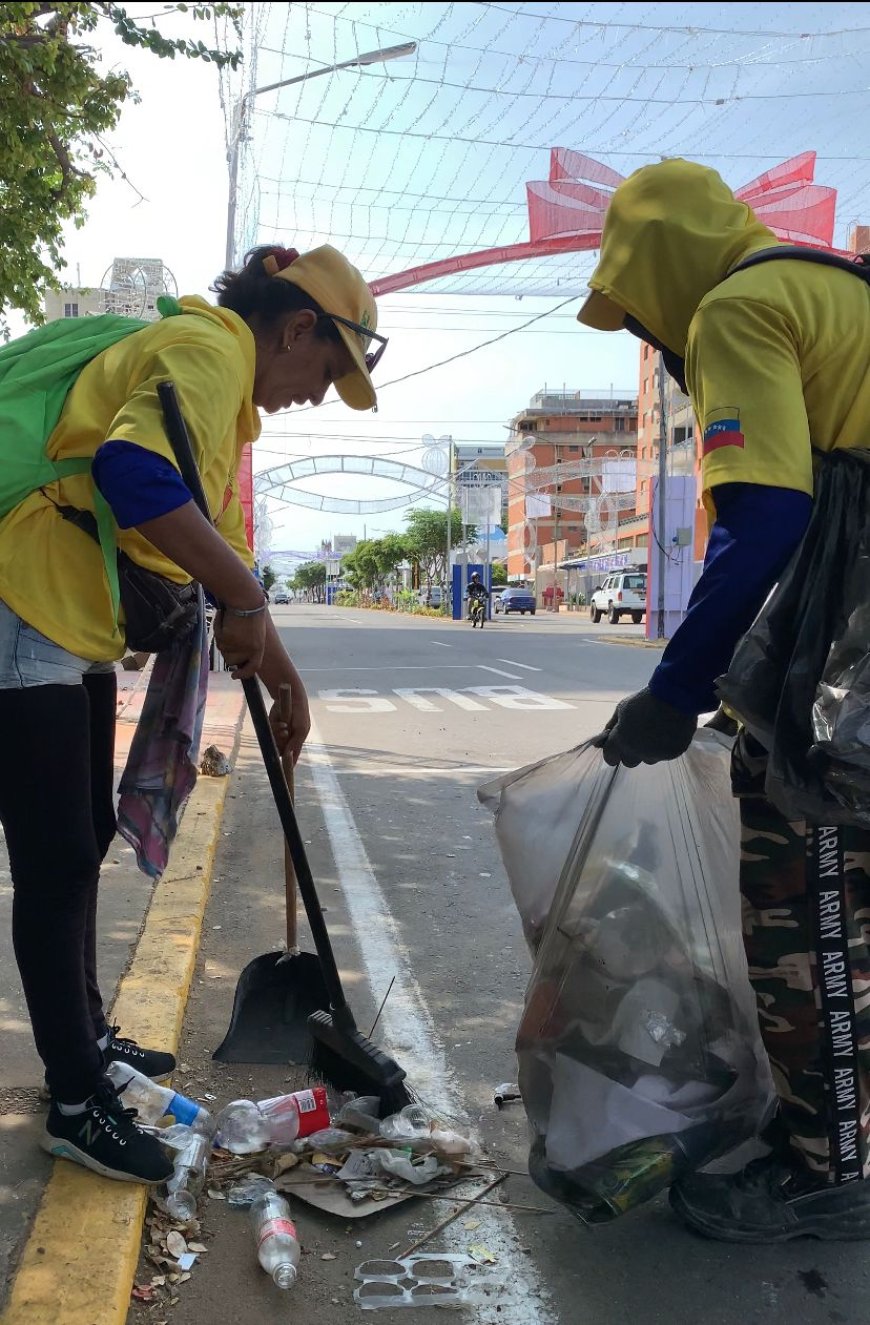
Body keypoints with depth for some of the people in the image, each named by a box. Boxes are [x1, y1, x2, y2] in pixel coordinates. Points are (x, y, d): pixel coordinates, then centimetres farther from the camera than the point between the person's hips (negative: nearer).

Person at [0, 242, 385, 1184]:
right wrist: (243, 596, -27)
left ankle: (84, 1040, 35)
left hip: (76, 630, 11)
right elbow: (133, 472, -35)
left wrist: (283, 679, 20)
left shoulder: (222, 384, 18)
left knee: (82, 845, 19)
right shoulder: (209, 348, -13)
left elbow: (223, 547, 21)